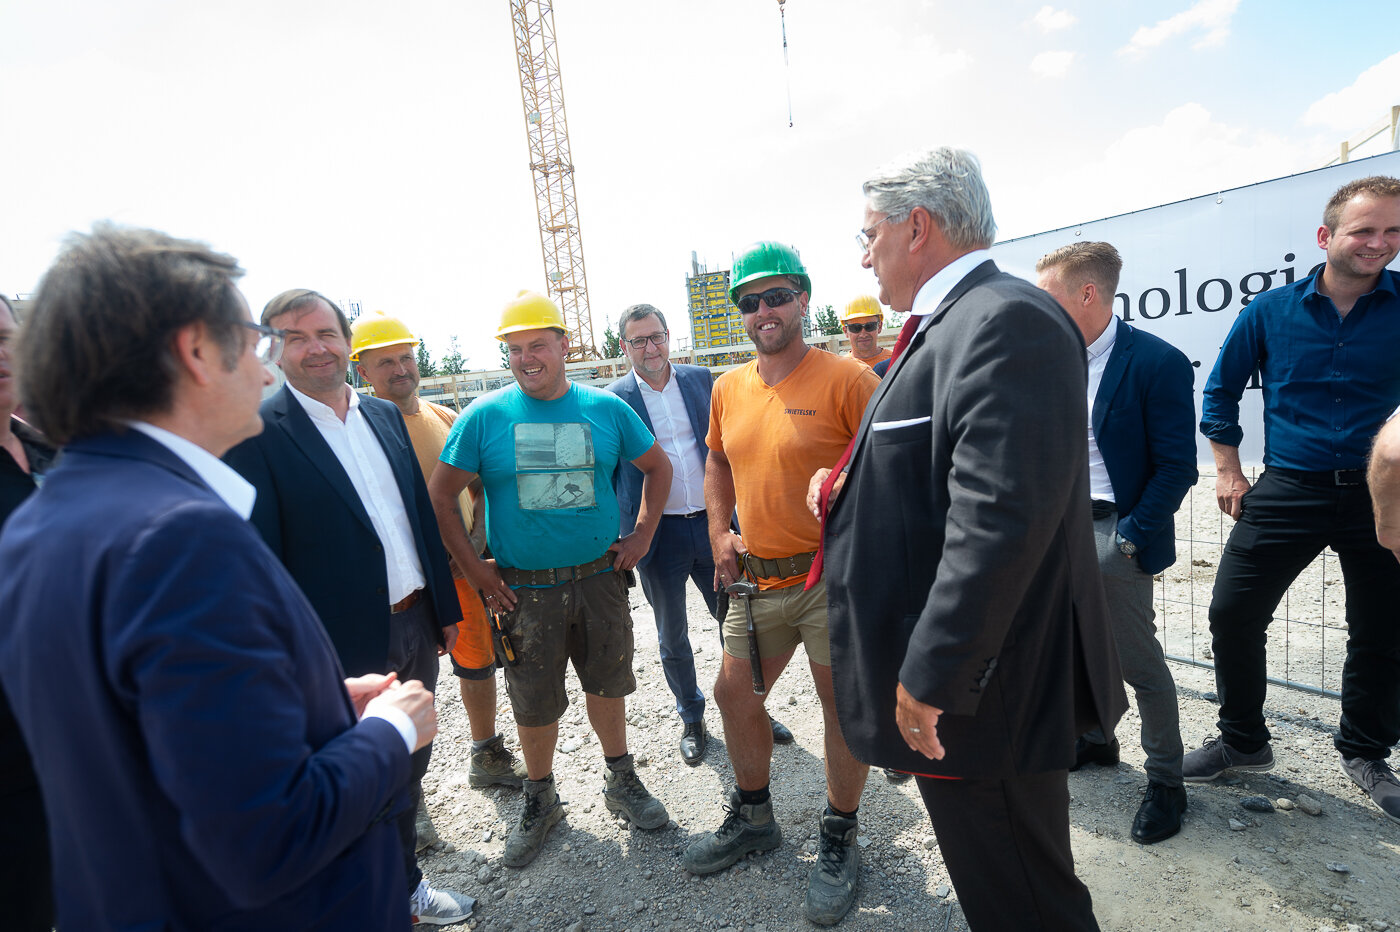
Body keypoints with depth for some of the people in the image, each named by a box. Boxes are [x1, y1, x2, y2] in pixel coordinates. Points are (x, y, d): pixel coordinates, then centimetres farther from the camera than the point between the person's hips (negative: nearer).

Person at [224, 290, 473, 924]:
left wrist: (445, 607, 11)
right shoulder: (258, 432, -13)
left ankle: (406, 885, 48)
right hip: (344, 650, -6)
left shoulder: (386, 416, 7)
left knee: (408, 766, 24)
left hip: (416, 628, 6)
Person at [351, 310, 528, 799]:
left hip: (464, 570, 5)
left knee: (479, 664, 17)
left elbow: (480, 487, 13)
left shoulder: (447, 419, 7)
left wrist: (477, 537, 0)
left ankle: (487, 757, 40)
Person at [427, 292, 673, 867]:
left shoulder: (606, 408, -2)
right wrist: (474, 569, -6)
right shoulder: (485, 416, -6)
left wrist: (642, 535, 3)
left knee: (607, 683, 16)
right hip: (523, 590, -1)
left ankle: (621, 781, 39)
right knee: (534, 702, 12)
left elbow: (657, 466, 10)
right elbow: (442, 494, -2)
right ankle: (540, 801, 36)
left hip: (601, 578, 2)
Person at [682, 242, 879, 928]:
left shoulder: (846, 378, -12)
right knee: (733, 693, 15)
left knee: (842, 705, 8)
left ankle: (838, 842, 34)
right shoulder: (728, 388, 7)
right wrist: (720, 536, 10)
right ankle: (752, 818, 41)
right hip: (758, 580, 6)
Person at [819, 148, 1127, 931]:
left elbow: (1001, 520, -28)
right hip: (943, 674, 10)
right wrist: (853, 484, 8)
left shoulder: (1006, 321, -20)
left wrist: (933, 676, -24)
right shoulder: (946, 325, 12)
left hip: (979, 689, -10)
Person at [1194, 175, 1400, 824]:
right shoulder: (1272, 310, 0)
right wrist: (1227, 470, 4)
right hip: (1289, 490, 0)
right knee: (1232, 615, -3)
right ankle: (1243, 741, 18)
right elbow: (1221, 390, 9)